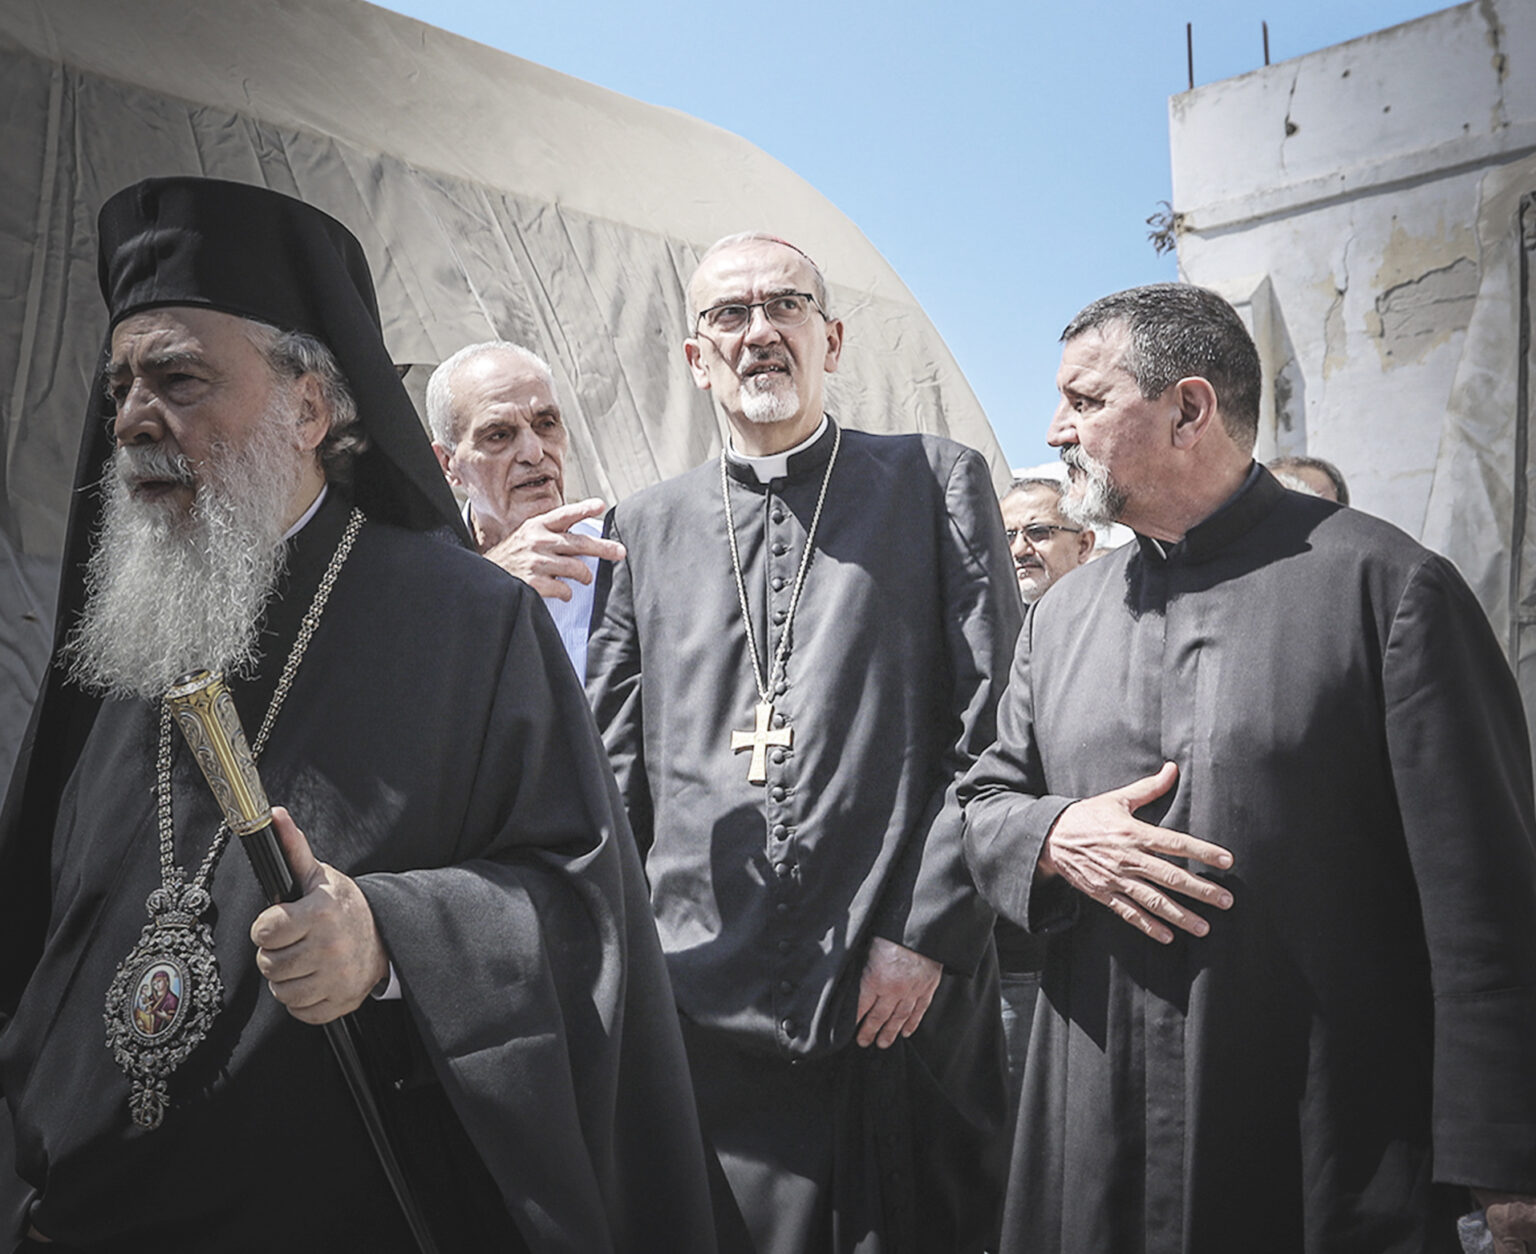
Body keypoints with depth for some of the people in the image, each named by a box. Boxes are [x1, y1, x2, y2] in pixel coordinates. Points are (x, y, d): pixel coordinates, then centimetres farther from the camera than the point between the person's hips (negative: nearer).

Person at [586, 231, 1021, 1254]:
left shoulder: (936, 483, 5)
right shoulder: (647, 527, 12)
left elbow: (992, 726, -1)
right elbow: (614, 769, 12)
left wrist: (925, 935, -8)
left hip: (906, 1005, -1)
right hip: (706, 1010, 2)